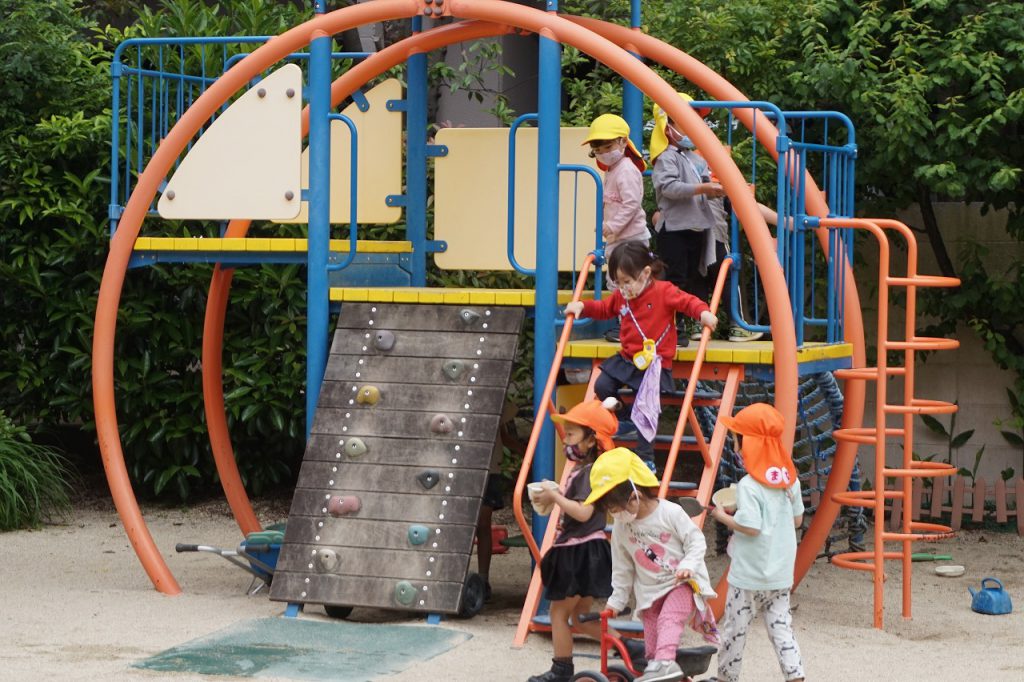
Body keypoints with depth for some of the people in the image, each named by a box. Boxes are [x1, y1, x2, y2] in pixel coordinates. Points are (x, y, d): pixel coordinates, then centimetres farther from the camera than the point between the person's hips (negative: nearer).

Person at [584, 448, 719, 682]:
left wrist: (688, 565, -26)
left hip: (683, 583, -6)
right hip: (650, 591, 6)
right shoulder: (621, 527, -2)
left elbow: (696, 541, -10)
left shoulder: (670, 513, -17)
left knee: (669, 618, -29)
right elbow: (622, 567, 9)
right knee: (651, 636, 2)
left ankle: (664, 663, -42)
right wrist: (617, 599, 11)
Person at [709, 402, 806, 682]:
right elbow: (797, 519, 10)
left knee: (735, 628, 8)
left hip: (749, 576, -6)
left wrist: (723, 517, -8)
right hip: (781, 574, 6)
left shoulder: (748, 486, -18)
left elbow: (751, 527, -23)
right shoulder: (790, 480, 3)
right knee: (781, 627, 7)